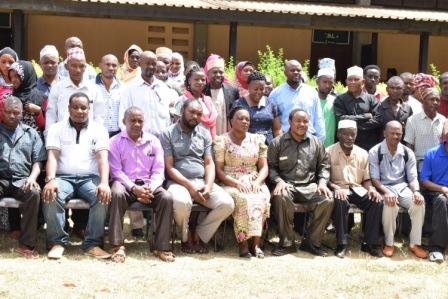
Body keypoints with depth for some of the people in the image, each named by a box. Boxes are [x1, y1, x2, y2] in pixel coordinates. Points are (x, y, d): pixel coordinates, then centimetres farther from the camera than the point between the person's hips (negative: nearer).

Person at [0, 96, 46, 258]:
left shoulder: (31, 133, 20)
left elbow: (37, 161, 14)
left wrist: (32, 177, -7)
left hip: (22, 180, 1)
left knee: (34, 192, -34)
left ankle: (26, 244, -27)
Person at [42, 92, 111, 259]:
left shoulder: (99, 129, 11)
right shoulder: (57, 129, 12)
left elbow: (102, 158, -3)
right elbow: (52, 156, -1)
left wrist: (104, 183, -22)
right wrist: (50, 180, -22)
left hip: (90, 177, 0)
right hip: (63, 177, 0)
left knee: (103, 196, -33)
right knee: (51, 196, -33)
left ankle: (92, 243, -22)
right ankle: (58, 242, -18)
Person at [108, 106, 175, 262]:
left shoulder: (153, 141, 12)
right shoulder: (115, 142, 6)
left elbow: (158, 171, 6)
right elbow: (116, 171, -4)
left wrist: (150, 189, -15)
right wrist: (134, 188, -20)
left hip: (148, 185, 2)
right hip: (125, 183, -2)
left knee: (166, 197, -27)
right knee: (117, 193, -37)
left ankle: (162, 247, -23)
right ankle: (118, 246, -33)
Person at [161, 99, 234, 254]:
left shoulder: (204, 133, 16)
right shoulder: (168, 133, 2)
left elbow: (209, 163, 11)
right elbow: (169, 167, -5)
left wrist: (209, 186, -9)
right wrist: (190, 186, -17)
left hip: (202, 181, 4)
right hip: (178, 181, -4)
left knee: (227, 204, -21)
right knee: (181, 202, -39)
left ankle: (199, 235, 0)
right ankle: (186, 237, -6)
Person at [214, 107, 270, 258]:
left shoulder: (257, 139, 15)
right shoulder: (222, 141, 4)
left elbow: (264, 167, 10)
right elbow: (219, 170, -2)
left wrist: (257, 182, -11)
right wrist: (237, 183, -17)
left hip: (254, 183, 3)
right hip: (230, 183, -3)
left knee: (262, 198, -30)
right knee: (243, 198, -35)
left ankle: (255, 242, -26)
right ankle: (243, 242, -29)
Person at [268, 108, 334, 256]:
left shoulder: (316, 143, 14)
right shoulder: (278, 142, 7)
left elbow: (324, 166, 17)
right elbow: (271, 166, 4)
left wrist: (322, 182, -1)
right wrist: (279, 181, -14)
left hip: (309, 186, 2)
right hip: (287, 185, -2)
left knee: (328, 200, -27)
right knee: (281, 197, -38)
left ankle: (311, 242, -11)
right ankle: (287, 243, -21)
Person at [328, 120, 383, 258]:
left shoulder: (363, 153, 12)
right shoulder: (329, 152, -1)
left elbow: (366, 179, 14)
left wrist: (370, 188, -8)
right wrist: (335, 188, -24)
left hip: (358, 189, 4)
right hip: (339, 189, -4)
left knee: (377, 200, -25)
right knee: (340, 201, -38)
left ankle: (369, 243, -15)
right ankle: (341, 243, -26)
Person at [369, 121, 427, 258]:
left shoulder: (408, 153, 7)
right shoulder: (375, 152, -4)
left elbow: (412, 177, 4)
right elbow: (374, 178, -9)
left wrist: (416, 191, -20)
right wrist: (386, 191, -28)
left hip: (403, 187, 3)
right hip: (383, 188, -3)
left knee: (419, 202, -27)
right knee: (390, 204, -37)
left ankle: (415, 243, -15)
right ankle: (389, 243, -17)